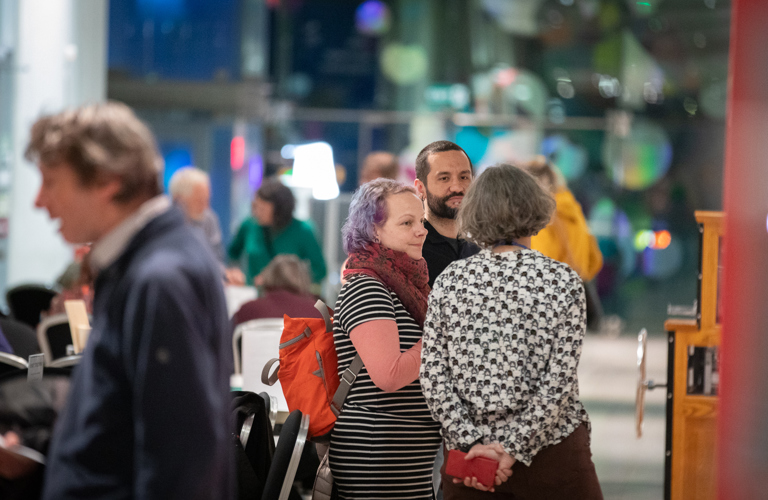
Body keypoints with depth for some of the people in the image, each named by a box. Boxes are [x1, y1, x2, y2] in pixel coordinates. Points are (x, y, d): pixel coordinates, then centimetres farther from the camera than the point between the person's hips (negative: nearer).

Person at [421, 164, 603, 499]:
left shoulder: (449, 280, 1)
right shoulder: (562, 280, -5)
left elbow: (432, 375, -4)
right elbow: (559, 380, -12)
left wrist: (471, 440, -6)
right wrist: (513, 448, -11)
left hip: (469, 452, 3)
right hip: (552, 452, -2)